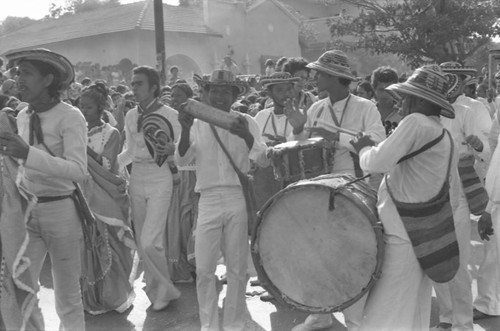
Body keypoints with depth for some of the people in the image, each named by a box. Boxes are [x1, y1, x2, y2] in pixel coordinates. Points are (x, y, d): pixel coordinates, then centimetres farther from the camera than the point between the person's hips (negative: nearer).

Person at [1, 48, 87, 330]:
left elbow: (78, 170, -24)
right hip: (26, 211, 5)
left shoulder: (70, 117, -11)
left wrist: (28, 154, -31)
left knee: (68, 296, 9)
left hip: (61, 211, -5)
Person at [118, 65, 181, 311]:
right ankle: (153, 289, 27)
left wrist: (170, 148, -26)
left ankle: (165, 289, 10)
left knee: (150, 241, -13)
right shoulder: (130, 116, 9)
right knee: (141, 242, 10)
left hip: (160, 180, -6)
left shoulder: (169, 114, -8)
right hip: (137, 179, 6)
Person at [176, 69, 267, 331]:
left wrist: (246, 136, -25)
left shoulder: (246, 122, 5)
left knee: (237, 268, 7)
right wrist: (186, 130, -21)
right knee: (203, 269, 2)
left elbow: (262, 159, -6)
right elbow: (182, 160, -4)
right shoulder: (197, 125, 7)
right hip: (208, 200, 1)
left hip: (239, 199, 0)